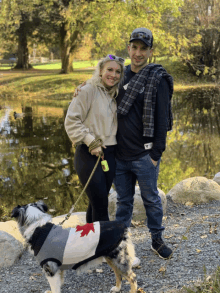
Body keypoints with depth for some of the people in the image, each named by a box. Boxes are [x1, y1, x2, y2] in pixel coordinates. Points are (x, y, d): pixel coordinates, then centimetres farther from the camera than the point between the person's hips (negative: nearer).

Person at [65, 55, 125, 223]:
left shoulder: (115, 95, 13)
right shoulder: (89, 91, -8)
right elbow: (71, 121, -12)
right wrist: (91, 142, -15)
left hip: (110, 155, 7)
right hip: (89, 155, -7)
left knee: (97, 203, 13)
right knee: (100, 203, -8)